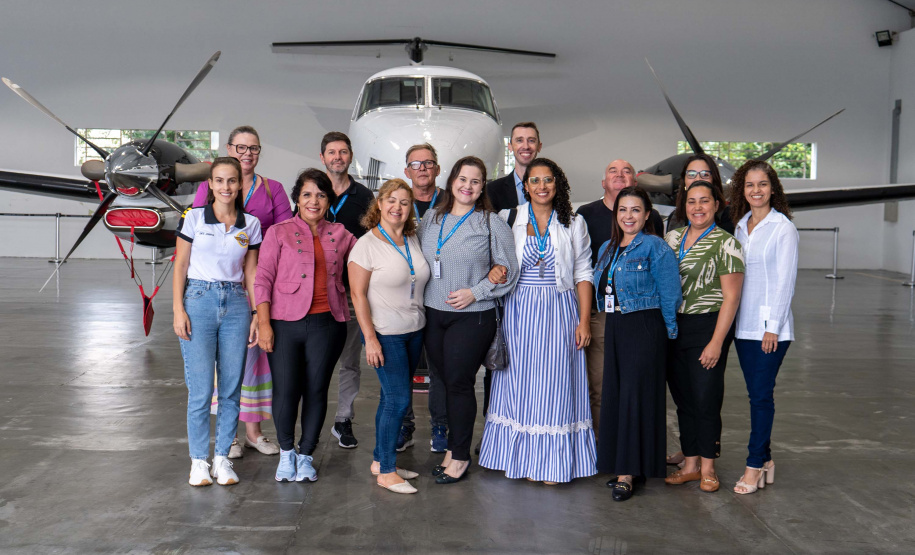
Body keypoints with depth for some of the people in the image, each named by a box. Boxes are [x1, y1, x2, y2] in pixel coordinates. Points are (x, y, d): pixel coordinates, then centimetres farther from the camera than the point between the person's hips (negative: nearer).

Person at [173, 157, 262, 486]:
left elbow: (251, 273, 11)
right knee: (200, 389, -3)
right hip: (199, 301, -2)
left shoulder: (250, 224, 8)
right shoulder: (194, 218, 1)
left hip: (236, 304, 3)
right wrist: (178, 310, -6)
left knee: (231, 388, 5)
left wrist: (257, 315, 6)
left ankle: (222, 457, 17)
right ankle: (199, 461, 11)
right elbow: (180, 266, 2)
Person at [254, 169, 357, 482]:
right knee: (285, 391, -2)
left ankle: (306, 455, 24)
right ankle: (286, 452, 23)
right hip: (285, 323, -2)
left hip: (327, 323, 2)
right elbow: (263, 278, 0)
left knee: (316, 391, 5)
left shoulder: (340, 235, 12)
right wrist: (264, 323, -7)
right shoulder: (279, 233, 5)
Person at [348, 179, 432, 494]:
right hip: (385, 333, -6)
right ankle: (386, 472, 6)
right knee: (398, 397, -7)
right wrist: (370, 338, -15)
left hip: (414, 331, 6)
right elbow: (358, 294, -11)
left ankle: (380, 460, 25)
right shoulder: (367, 244, -10)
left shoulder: (414, 240, 8)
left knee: (393, 396, 12)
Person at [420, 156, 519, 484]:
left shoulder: (492, 223, -3)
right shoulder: (431, 220, 10)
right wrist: (420, 297, 6)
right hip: (433, 314, 5)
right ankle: (449, 446, 26)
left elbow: (508, 271, -2)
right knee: (441, 382, 9)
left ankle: (460, 456, 15)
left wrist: (475, 292, -12)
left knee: (459, 383, -1)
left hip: (472, 317, -4)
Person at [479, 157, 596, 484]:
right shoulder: (509, 219, 5)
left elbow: (583, 273, 5)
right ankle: (519, 457, 16)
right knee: (519, 381, 3)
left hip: (560, 312, 0)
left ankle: (551, 462, 12)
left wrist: (585, 320, -1)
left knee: (555, 382, 1)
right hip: (519, 312, 0)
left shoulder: (573, 223, 6)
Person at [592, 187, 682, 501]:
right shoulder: (608, 248, 14)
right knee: (613, 396, 9)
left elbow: (669, 295, -9)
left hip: (645, 328, -7)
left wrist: (668, 334, -6)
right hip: (614, 329, 7)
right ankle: (621, 465, 21)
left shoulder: (655, 247, -8)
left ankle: (628, 474, 1)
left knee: (634, 396, -6)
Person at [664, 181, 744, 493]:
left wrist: (716, 341, -15)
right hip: (672, 328, 5)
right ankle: (690, 464, 23)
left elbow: (731, 297, -10)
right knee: (683, 399, 10)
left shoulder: (725, 243, -6)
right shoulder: (673, 237, 10)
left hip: (708, 327, -5)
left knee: (706, 398, -1)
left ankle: (708, 467, 15)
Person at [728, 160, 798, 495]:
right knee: (756, 393, 10)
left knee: (761, 394, -3)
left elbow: (785, 280, -9)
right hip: (743, 324, 6)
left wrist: (773, 327, -12)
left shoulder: (783, 228, -6)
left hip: (771, 325, -6)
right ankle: (765, 459, 20)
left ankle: (755, 466, 5)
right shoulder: (740, 226, 11)